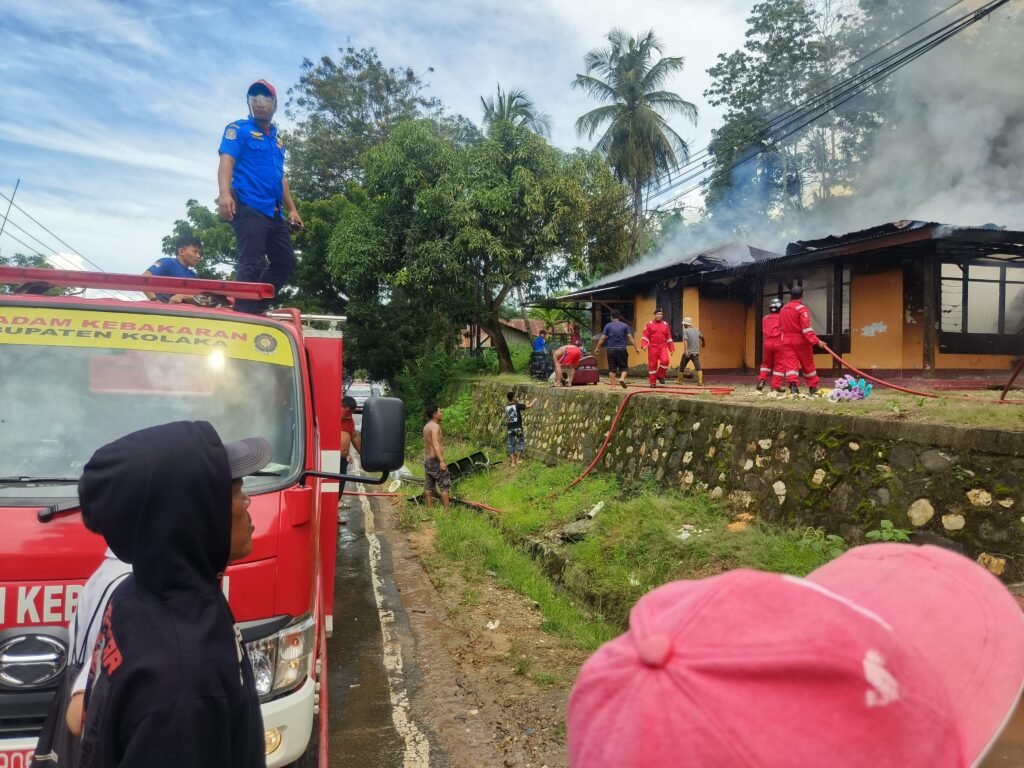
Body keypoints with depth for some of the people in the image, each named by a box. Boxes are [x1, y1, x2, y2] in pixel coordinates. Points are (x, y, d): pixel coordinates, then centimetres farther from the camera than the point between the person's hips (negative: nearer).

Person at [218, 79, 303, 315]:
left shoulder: (277, 137, 24)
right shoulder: (239, 129, 2)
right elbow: (226, 161, -12)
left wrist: (292, 209, 23)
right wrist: (224, 193, -29)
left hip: (274, 213, 8)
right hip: (249, 208, -8)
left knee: (286, 262, 8)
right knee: (252, 264, -15)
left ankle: (256, 309, 17)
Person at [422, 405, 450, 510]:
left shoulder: (426, 427, 13)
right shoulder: (435, 426, -15)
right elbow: (435, 444, -26)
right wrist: (441, 461, -31)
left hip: (427, 459, 9)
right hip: (435, 460, -9)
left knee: (428, 486, 9)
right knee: (444, 486, -4)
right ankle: (446, 509, -6)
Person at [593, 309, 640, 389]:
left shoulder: (608, 326, 2)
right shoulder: (624, 325, 4)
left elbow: (602, 338, 0)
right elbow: (630, 338, 0)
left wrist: (597, 348, 9)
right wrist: (636, 348, 6)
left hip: (611, 350, 0)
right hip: (621, 350, 0)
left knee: (612, 368, 5)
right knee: (624, 367, 8)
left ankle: (613, 385, 4)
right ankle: (622, 379, -17)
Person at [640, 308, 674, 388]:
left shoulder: (665, 324, 12)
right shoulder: (649, 324, 4)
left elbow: (668, 337, 16)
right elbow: (645, 336, -1)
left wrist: (671, 348, 13)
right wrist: (644, 345, -17)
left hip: (663, 346, 2)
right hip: (653, 347, -1)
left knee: (665, 360, -21)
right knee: (652, 364, 0)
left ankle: (660, 376, 2)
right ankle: (653, 382, 11)